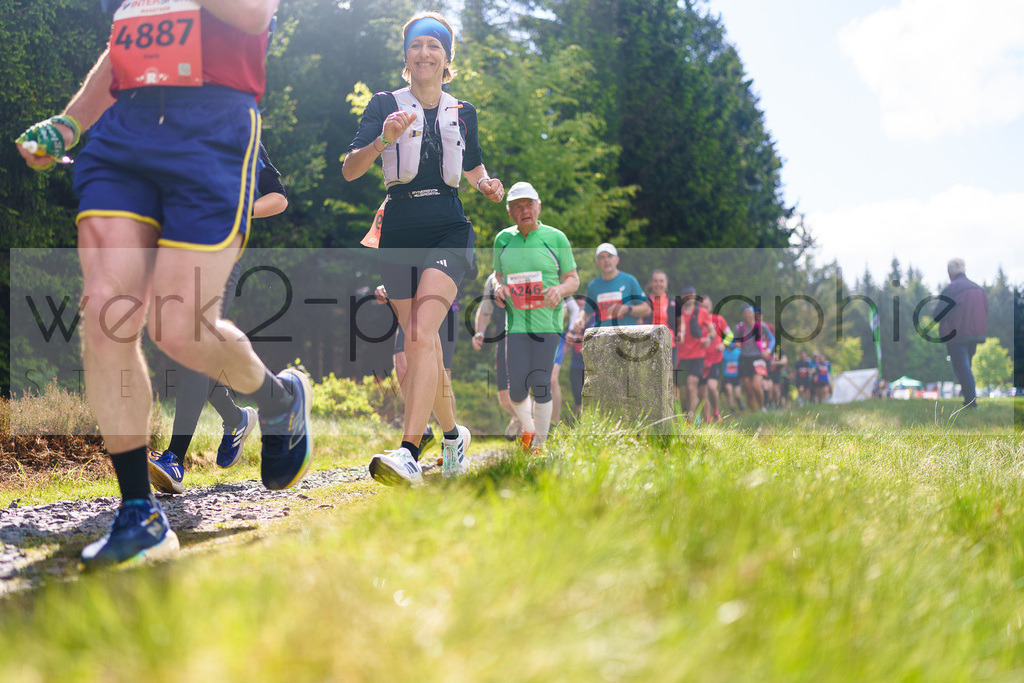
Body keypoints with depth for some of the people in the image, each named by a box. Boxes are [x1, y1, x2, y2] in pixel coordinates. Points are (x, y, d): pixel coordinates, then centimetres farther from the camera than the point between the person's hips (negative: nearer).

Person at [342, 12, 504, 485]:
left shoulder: (462, 113, 13)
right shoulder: (385, 105, 6)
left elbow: (473, 167, 28)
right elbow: (349, 170, -4)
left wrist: (487, 185, 5)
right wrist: (384, 140, -21)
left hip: (448, 231, -1)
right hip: (399, 234, 1)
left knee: (420, 335, -21)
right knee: (420, 345, 5)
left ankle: (409, 453, -30)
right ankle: (452, 434, 27)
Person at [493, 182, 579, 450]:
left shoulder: (555, 238, 2)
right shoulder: (503, 239, 11)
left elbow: (573, 279, 7)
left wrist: (560, 289, -15)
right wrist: (499, 288, 0)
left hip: (547, 320, -2)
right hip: (516, 321, 2)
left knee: (539, 383, -6)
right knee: (517, 385, -5)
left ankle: (539, 444, 9)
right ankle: (527, 427, 26)